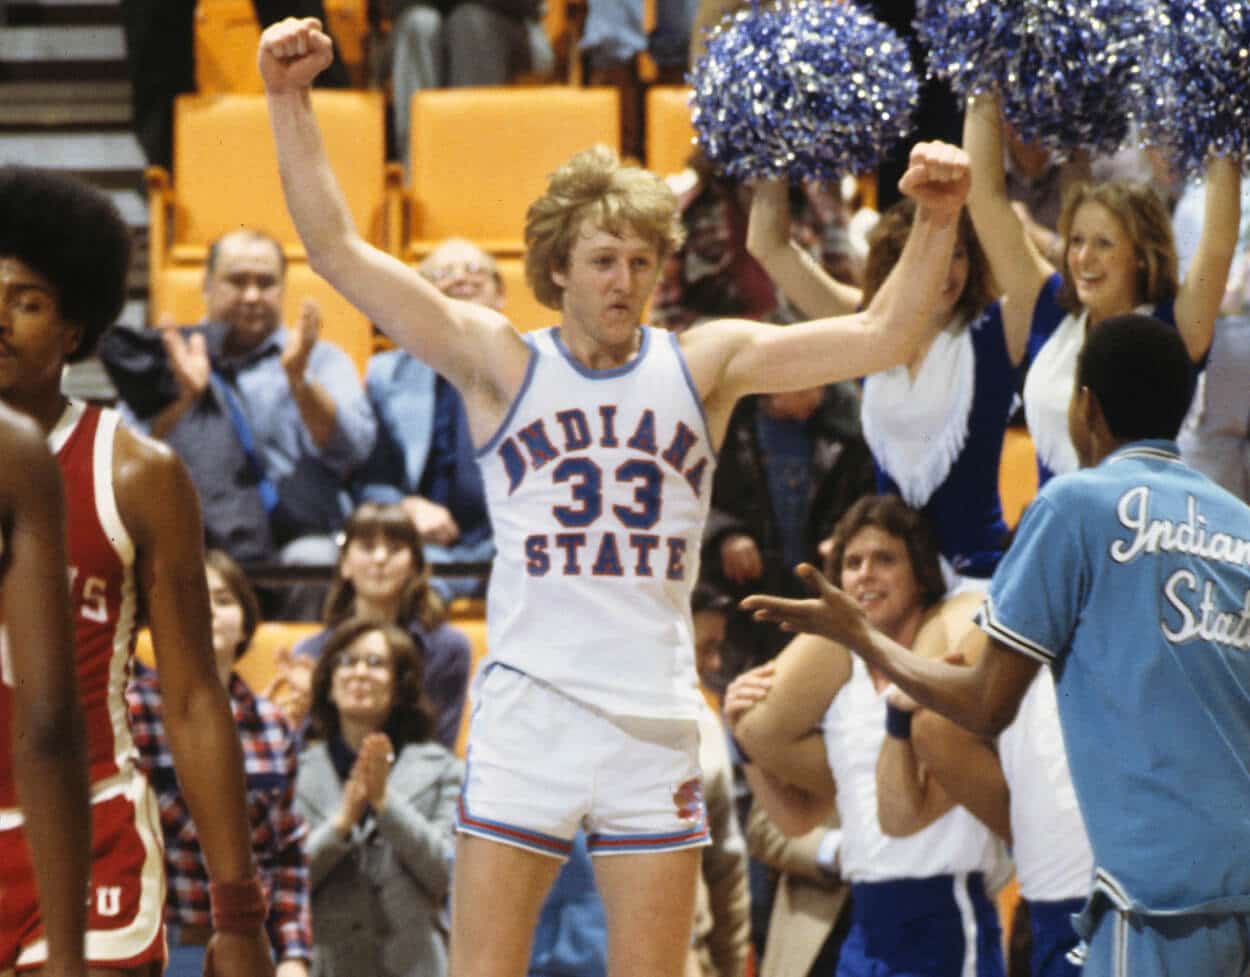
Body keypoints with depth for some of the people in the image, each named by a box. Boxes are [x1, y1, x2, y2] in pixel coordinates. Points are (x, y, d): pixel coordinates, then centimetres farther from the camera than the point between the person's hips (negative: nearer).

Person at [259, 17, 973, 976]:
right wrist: (291, 105, -10)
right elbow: (339, 250, -3)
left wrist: (936, 222, -13)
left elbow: (880, 335, 1)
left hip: (656, 720, 1)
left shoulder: (704, 364, 5)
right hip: (526, 715, -1)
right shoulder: (501, 363, 1)